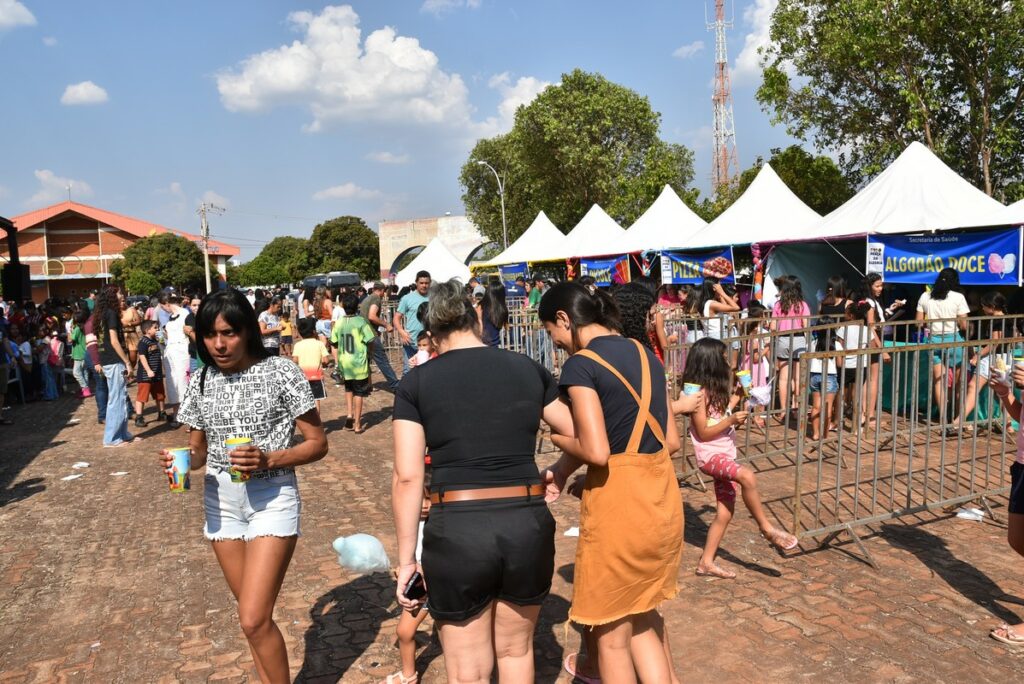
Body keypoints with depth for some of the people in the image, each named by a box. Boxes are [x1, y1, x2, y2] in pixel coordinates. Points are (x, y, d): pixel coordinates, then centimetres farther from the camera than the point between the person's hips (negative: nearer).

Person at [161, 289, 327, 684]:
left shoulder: (281, 372, -10)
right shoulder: (202, 383, 4)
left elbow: (317, 444, -8)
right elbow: (199, 450, 14)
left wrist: (269, 460, -24)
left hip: (272, 499, -5)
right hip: (221, 503, 5)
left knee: (254, 619, -10)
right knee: (254, 614, 15)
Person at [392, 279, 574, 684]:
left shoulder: (416, 383, -1)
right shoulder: (528, 369, 6)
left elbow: (407, 477, -6)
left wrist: (406, 557, 1)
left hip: (457, 530, -2)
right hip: (527, 525, 3)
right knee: (516, 651, 26)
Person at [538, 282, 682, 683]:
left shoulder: (581, 365, -14)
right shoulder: (645, 355, 9)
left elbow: (596, 452, -22)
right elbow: (671, 440, 11)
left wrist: (558, 439, 1)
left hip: (617, 501, -8)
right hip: (663, 498, 8)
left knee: (612, 633, 14)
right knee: (642, 614, 27)